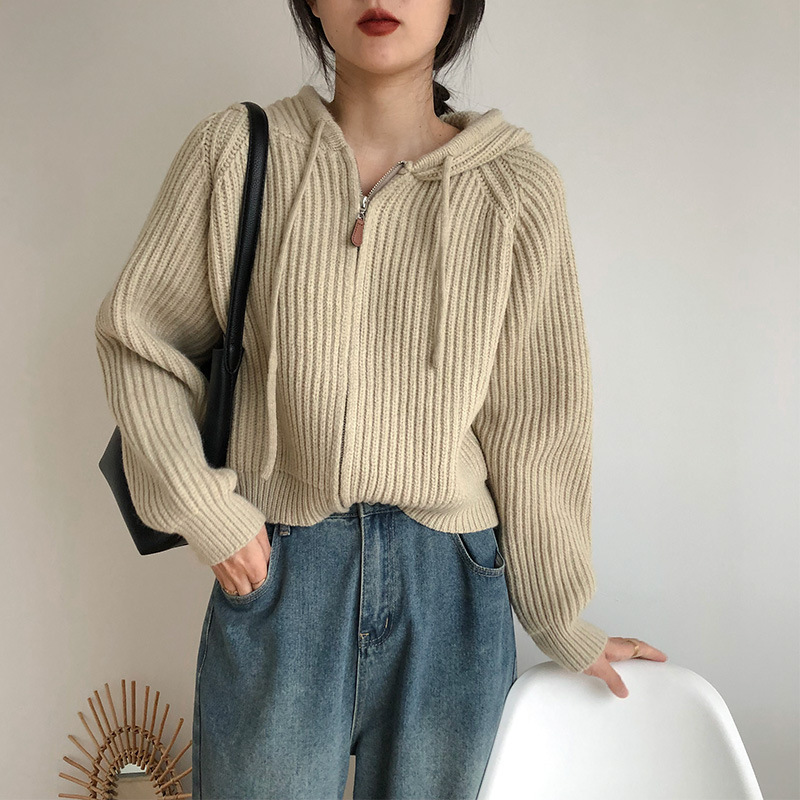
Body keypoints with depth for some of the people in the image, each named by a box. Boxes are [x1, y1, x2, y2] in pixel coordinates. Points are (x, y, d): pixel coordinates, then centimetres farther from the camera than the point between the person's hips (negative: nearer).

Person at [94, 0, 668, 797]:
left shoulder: (518, 187, -2)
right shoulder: (236, 152, -2)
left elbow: (535, 424, 1)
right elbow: (135, 330, 5)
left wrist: (563, 625, 8)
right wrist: (202, 507, -5)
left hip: (452, 592, 1)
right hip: (273, 581, 0)